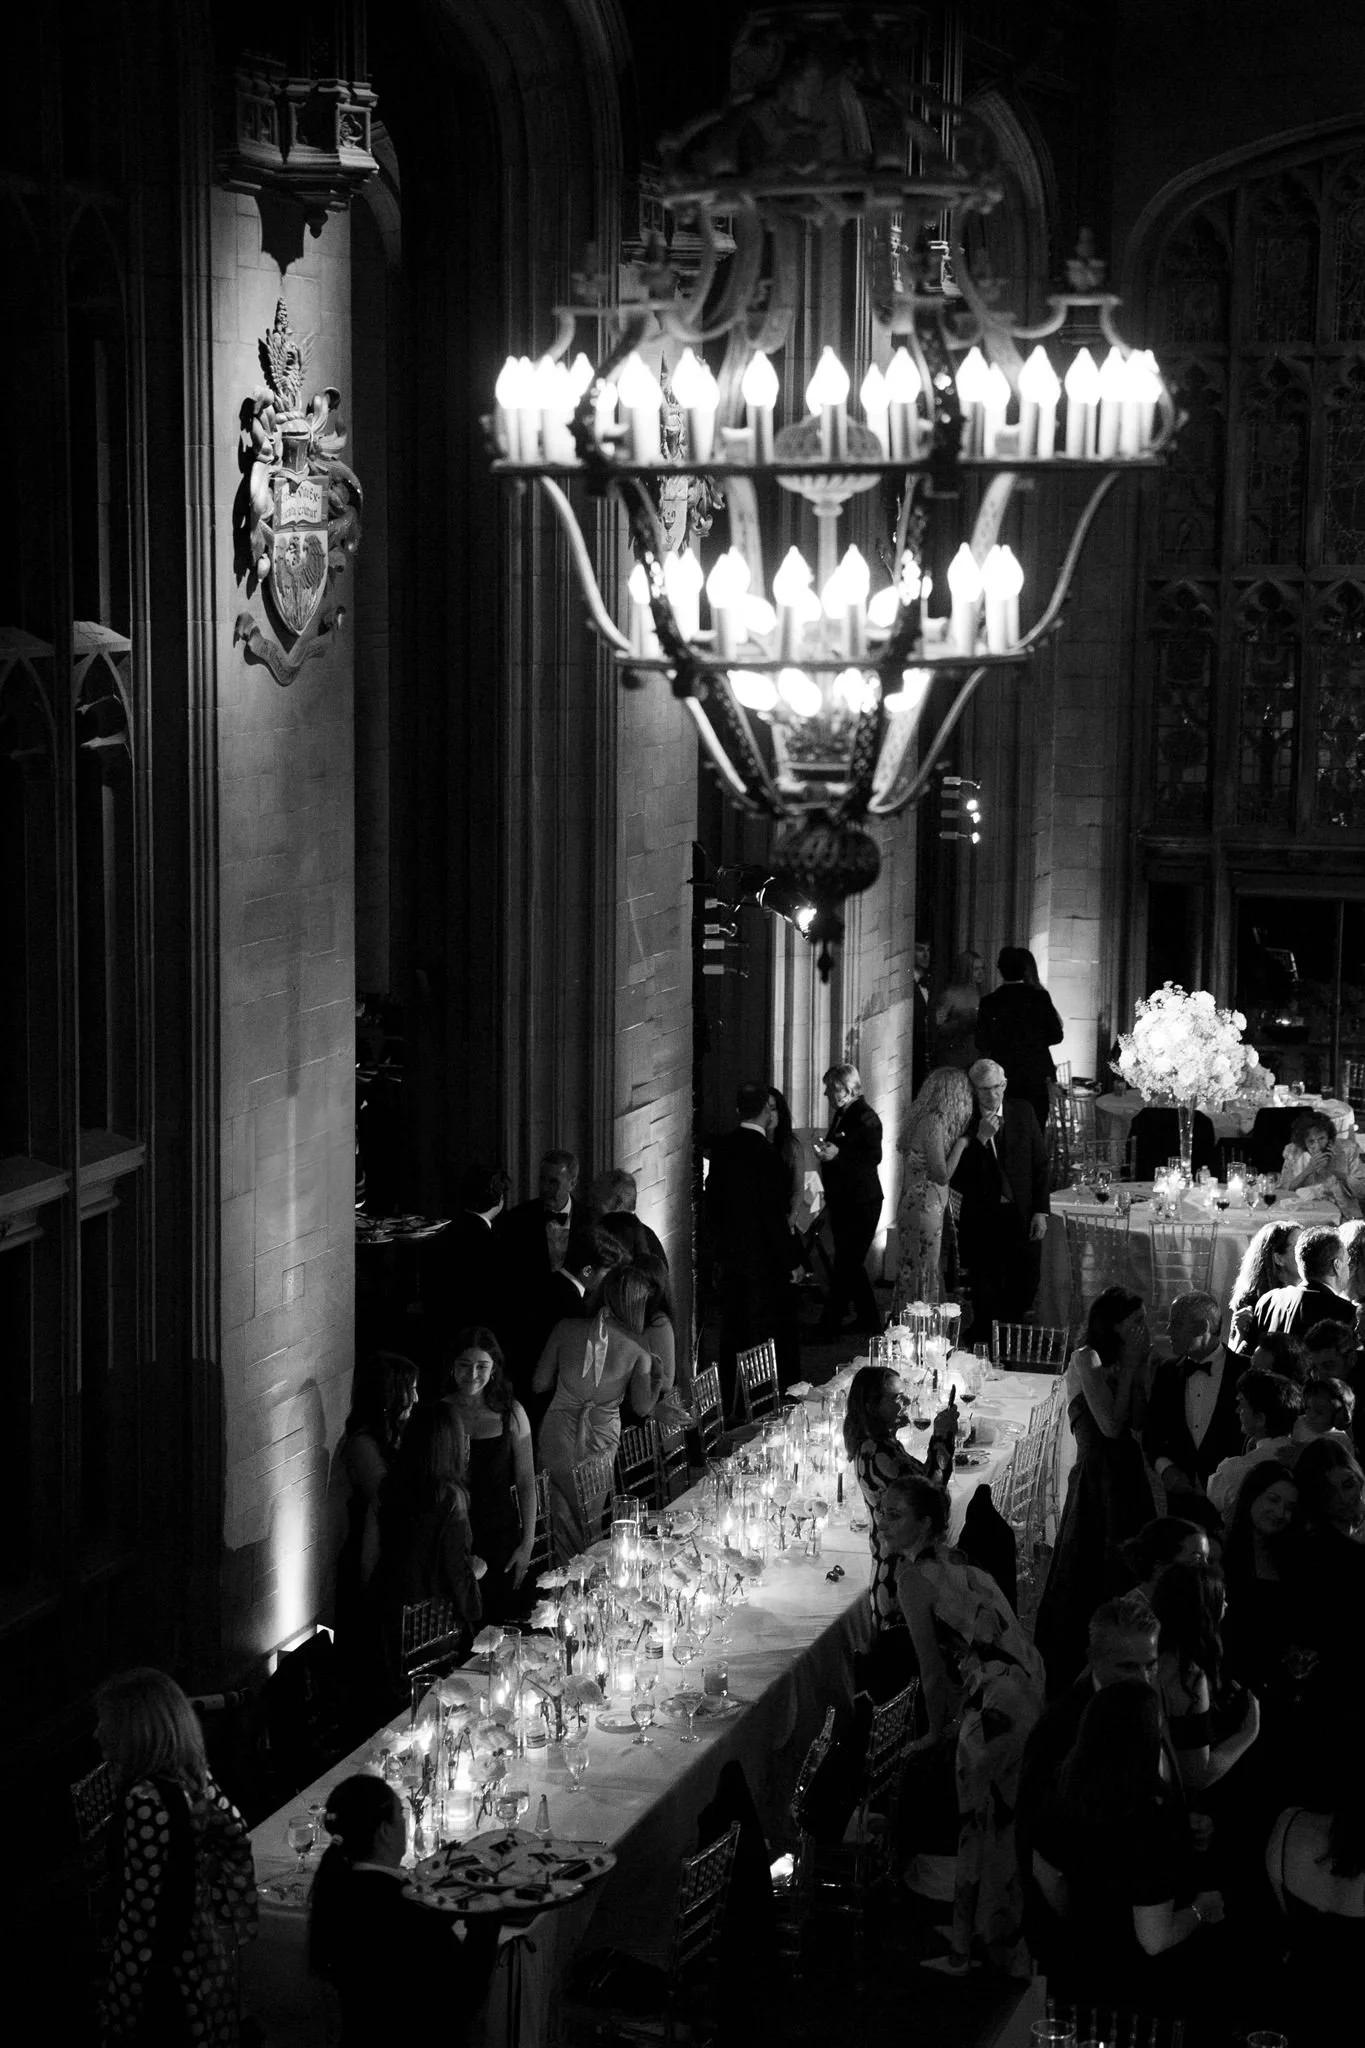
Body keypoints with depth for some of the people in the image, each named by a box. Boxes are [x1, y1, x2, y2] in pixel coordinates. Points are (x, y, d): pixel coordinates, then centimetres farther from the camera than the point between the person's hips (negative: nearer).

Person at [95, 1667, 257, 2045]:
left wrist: (118, 2014, -20)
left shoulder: (146, 1801, -25)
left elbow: (139, 1913, -24)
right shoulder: (192, 1777, 0)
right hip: (209, 1952, 8)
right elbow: (235, 1832, 16)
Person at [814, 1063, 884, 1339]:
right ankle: (867, 1319, 27)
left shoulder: (865, 1117, -15)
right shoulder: (841, 1114, 13)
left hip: (861, 1204, -10)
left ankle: (827, 1328, -7)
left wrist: (838, 1154, -28)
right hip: (842, 1202, 10)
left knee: (846, 1265, -7)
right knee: (850, 1264, 16)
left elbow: (874, 1157, -22)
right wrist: (825, 1149, 8)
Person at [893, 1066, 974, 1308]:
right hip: (925, 1208, -9)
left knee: (911, 1273, 14)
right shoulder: (933, 1122, -17)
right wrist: (962, 1142, -8)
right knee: (922, 1278, -2)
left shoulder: (925, 1119, 10)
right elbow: (942, 1175, -18)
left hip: (912, 1205, 9)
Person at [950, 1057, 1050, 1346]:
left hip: (1023, 1216, 2)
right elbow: (955, 1177, -12)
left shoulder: (1022, 1113, 1)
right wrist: (980, 1138, -22)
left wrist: (1041, 1211, -1)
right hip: (981, 1221, -2)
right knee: (986, 1295, 5)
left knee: (1025, 1288, 6)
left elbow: (1040, 1163, 6)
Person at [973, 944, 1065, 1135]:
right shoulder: (1040, 997, -6)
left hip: (1004, 1077, 0)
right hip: (1036, 1077, 0)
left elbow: (981, 1044, -5)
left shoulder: (989, 1002, -6)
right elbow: (1056, 1036, -3)